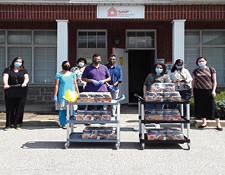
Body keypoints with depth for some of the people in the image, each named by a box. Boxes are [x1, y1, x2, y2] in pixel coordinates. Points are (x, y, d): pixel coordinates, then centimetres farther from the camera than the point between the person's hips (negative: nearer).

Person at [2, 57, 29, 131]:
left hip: (21, 92, 1)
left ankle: (17, 123, 10)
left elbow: (26, 77, -4)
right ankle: (8, 124, 5)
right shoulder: (8, 70, 9)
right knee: (9, 108, -2)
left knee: (19, 108, 0)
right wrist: (5, 84, -31)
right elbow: (5, 77, -9)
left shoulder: (24, 70, 13)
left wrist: (24, 83, -27)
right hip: (10, 92, -1)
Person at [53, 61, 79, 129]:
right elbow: (56, 85, -1)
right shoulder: (58, 74, 1)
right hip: (62, 95, -3)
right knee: (62, 109, -1)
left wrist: (78, 94, 12)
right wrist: (55, 95, -5)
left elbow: (75, 84, 16)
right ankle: (63, 124, 9)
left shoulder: (72, 74, 13)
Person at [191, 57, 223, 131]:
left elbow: (214, 81, 4)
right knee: (200, 106, 6)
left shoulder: (211, 70, 4)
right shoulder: (195, 71, 9)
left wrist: (213, 90, -5)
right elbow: (193, 81, 14)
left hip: (208, 90, -3)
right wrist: (192, 90, 8)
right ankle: (204, 122, 20)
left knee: (212, 106, -5)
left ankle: (218, 124, 2)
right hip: (198, 91, 3)